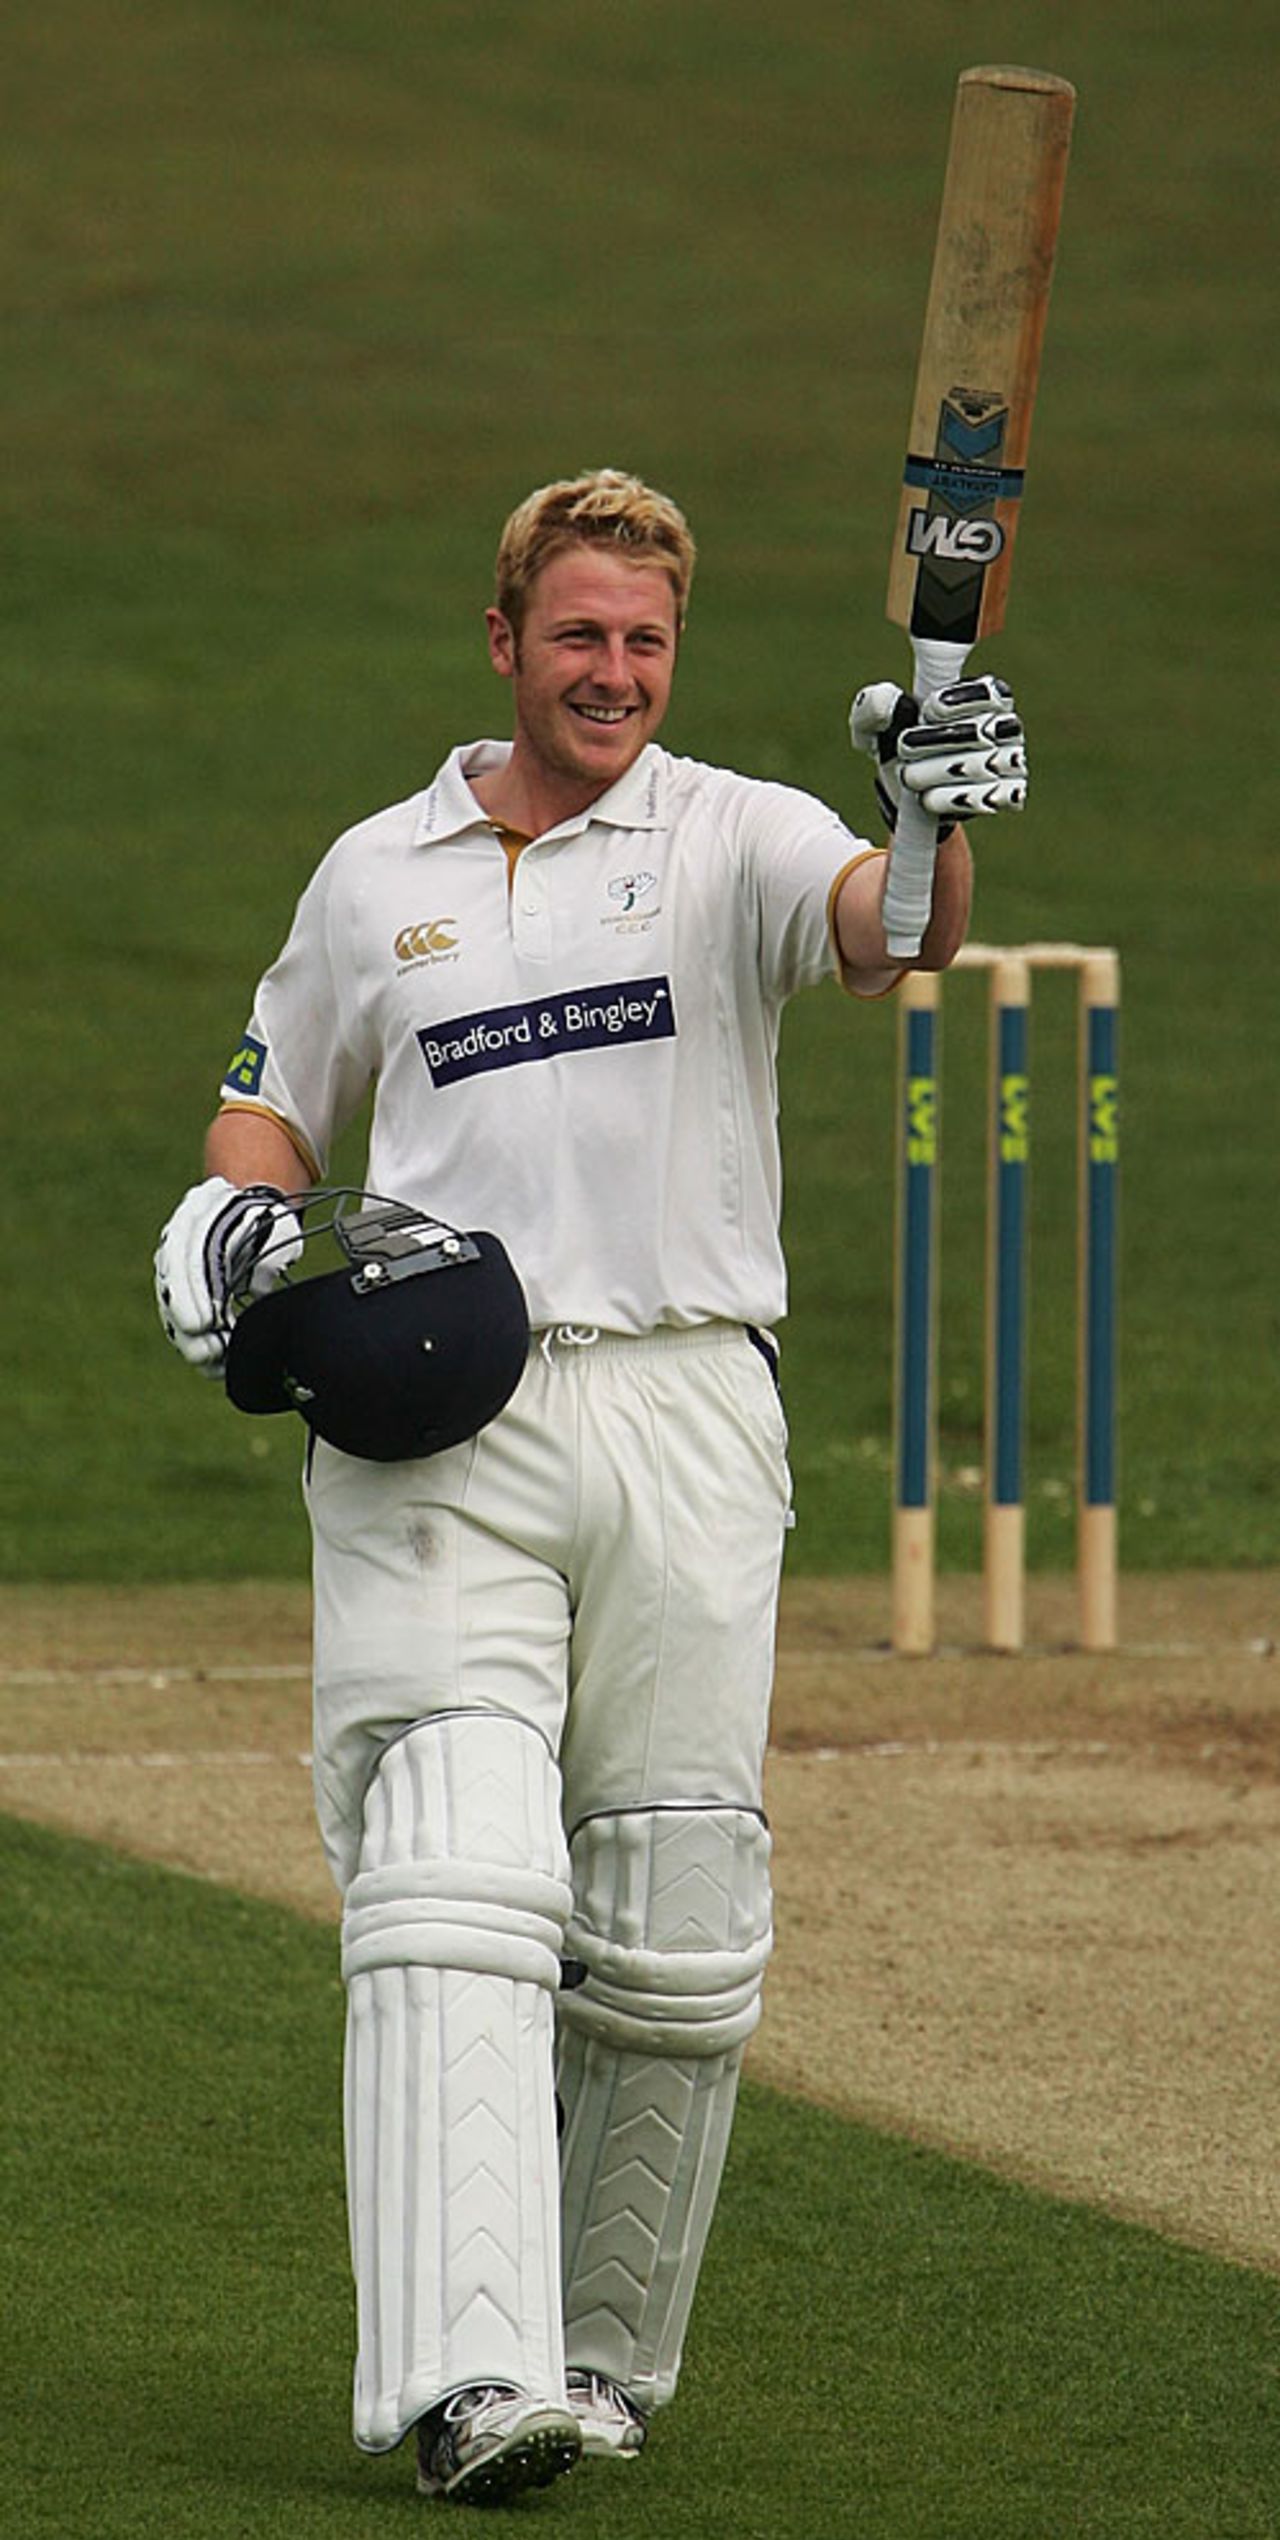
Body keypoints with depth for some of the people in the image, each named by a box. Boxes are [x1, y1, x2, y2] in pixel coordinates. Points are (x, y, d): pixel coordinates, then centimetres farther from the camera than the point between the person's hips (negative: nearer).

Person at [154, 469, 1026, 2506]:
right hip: (433, 1437, 0)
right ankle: (468, 2377, -23)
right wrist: (236, 1211, 3)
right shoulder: (376, 876, 15)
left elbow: (885, 928, -15)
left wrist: (938, 817, -38)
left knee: (675, 1935, 2)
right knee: (456, 1892, -14)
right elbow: (277, 1096, 26)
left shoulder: (737, 842, 6)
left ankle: (604, 2353, 18)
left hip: (682, 1417, 0)